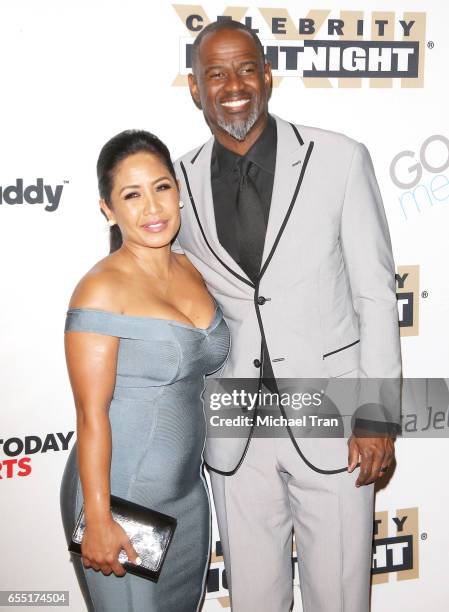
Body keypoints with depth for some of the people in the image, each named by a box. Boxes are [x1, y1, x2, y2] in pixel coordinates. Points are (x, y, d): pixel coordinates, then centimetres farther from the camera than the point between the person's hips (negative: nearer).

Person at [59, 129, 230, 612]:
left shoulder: (191, 272, 4)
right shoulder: (102, 289, -17)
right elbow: (92, 414, -18)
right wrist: (98, 519, -18)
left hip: (188, 494, 7)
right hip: (121, 497, -7)